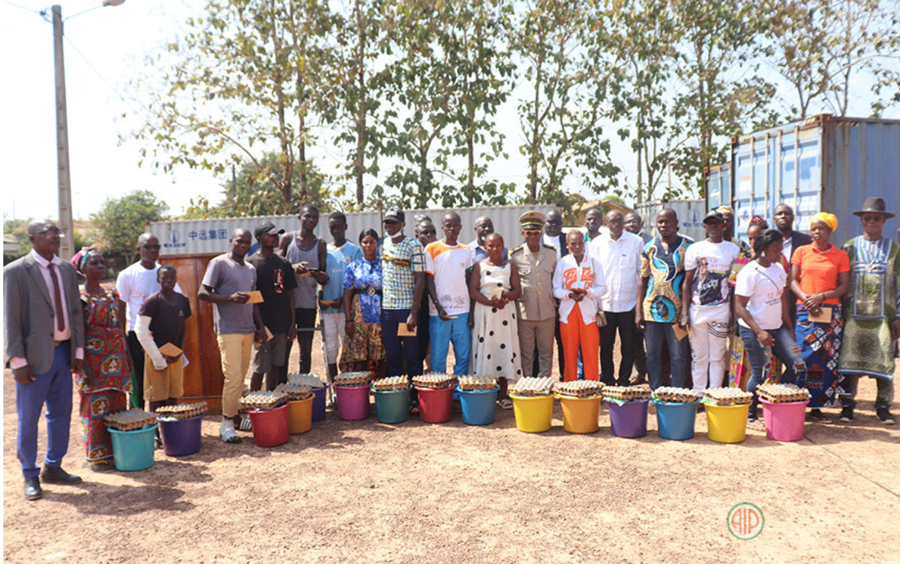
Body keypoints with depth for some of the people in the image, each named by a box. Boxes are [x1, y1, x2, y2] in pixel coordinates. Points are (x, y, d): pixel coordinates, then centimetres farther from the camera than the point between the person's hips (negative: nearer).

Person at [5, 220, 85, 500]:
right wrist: (17, 360, -13)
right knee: (28, 418, 5)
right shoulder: (15, 271, -8)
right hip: (35, 355, -6)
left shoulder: (66, 270, 9)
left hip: (63, 352, 6)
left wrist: (78, 349, 6)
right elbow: (11, 319, -10)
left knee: (61, 413, 14)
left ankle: (53, 468, 30)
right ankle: (30, 476, 21)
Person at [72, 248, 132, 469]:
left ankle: (116, 451, 20)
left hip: (116, 359, 6)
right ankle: (96, 456, 12)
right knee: (95, 408, 0)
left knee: (118, 406, 9)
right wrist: (83, 366, -17)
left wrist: (127, 357, 12)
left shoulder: (112, 294, 11)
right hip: (93, 358, -6)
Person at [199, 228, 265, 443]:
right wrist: (230, 298, -22)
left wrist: (260, 327, 14)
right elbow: (202, 293, -9)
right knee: (233, 377, -9)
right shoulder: (219, 263, -4)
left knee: (241, 377, 10)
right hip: (228, 329, -7)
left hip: (248, 329, 7)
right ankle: (226, 423, 0)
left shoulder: (251, 269, 17)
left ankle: (236, 415, 21)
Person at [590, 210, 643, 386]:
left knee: (629, 347, 4)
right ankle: (608, 383, 19)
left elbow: (642, 272, 7)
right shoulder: (597, 243, 4)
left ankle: (623, 383, 16)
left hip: (629, 303, -1)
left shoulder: (636, 242, 2)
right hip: (605, 304, 1)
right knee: (606, 346, 7)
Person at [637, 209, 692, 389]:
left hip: (676, 310, -3)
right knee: (652, 356, 8)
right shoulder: (650, 247, 9)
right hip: (651, 309, 3)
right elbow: (643, 280, 11)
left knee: (678, 357, 3)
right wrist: (638, 310, 5)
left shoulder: (688, 246, 1)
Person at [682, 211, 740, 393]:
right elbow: (687, 283, 5)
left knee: (717, 357, 3)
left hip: (721, 310, 0)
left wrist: (734, 314, 2)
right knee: (699, 356, 5)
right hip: (697, 309, 0)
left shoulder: (734, 250, 7)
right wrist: (684, 313, -2)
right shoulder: (695, 249, 5)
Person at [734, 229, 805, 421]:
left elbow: (783, 299, 15)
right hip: (754, 330, -7)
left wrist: (790, 328, 13)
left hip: (777, 327, 7)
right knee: (759, 374, -2)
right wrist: (759, 332, -23)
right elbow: (739, 307, -17)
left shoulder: (779, 268, 8)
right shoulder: (749, 273, -15)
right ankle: (750, 413, 17)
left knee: (797, 363, -1)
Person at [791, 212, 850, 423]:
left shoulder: (841, 255, 7)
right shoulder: (801, 251, 8)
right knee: (803, 358, -4)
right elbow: (793, 280, 5)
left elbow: (844, 286, 2)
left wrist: (821, 296, -13)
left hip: (831, 313, 1)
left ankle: (817, 407, 9)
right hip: (804, 311, -1)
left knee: (826, 359, 1)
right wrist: (806, 298, -12)